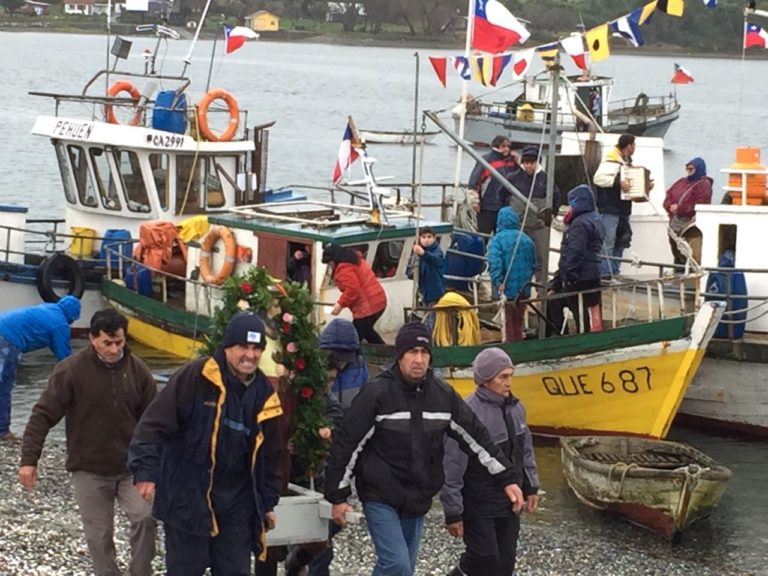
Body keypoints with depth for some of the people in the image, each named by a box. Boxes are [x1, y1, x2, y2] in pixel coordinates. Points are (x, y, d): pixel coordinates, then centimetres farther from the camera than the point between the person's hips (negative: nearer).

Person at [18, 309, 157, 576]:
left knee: (144, 517, -17)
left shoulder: (137, 369, -2)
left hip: (130, 467, 2)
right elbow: (43, 415, -10)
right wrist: (29, 459, -15)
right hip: (89, 470, -2)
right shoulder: (71, 370, -12)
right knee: (98, 535, 5)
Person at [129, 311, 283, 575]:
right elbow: (155, 424, -15)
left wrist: (268, 502, 18)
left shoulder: (264, 394, 6)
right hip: (187, 498, -5)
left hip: (237, 501, 5)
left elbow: (270, 455, 16)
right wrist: (146, 471, -24)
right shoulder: (194, 377, -12)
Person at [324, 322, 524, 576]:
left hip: (418, 499, 5)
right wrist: (337, 496, -11)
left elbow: (476, 437, 5)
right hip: (380, 498, -5)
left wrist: (507, 478, 1)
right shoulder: (376, 393, -14)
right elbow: (346, 444, -11)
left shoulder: (443, 394, 1)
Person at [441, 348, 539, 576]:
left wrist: (531, 487, 16)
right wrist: (453, 513, -16)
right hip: (477, 507, -7)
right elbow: (452, 467, -18)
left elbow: (525, 450, 19)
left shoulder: (515, 408, 4)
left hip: (508, 504, 7)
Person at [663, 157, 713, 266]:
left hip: (691, 225, -8)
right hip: (676, 223, 8)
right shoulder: (681, 182, 19)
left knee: (693, 256, -17)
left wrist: (679, 209, -16)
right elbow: (668, 196, 17)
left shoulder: (703, 185, -3)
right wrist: (670, 206, -6)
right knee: (678, 255, 14)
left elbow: (701, 205, -14)